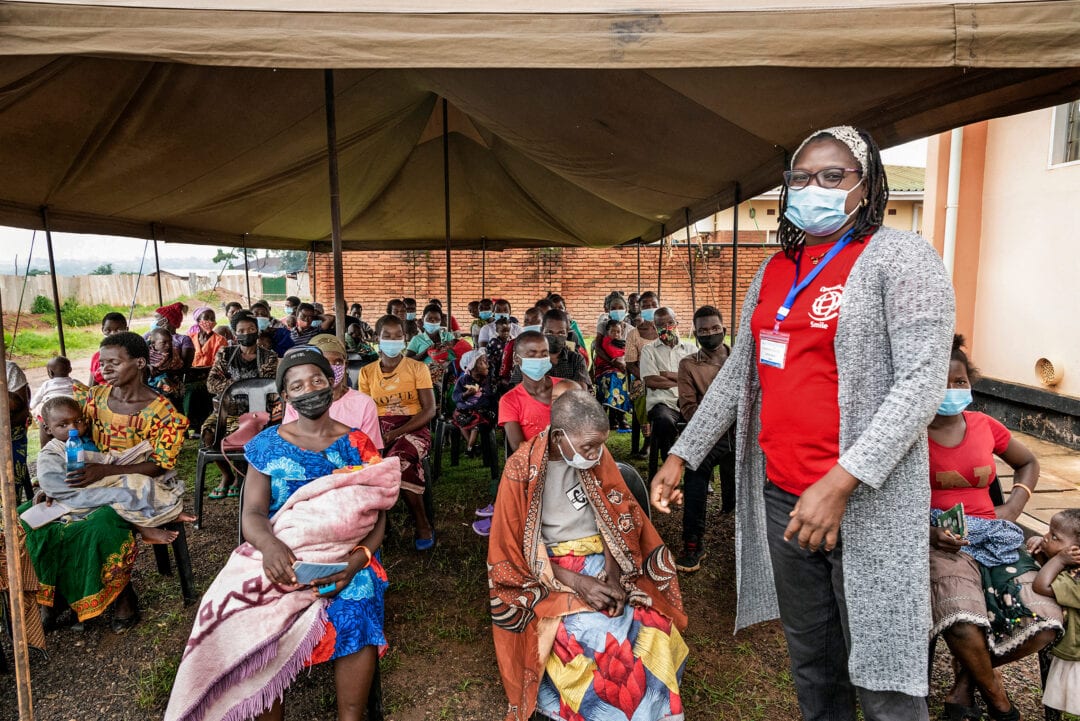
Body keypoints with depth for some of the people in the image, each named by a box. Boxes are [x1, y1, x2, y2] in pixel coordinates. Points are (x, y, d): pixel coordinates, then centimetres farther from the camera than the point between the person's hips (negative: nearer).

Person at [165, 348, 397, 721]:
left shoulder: (357, 445, 4)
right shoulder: (267, 444, 6)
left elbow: (377, 516, 1)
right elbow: (252, 513, -2)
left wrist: (358, 558, -19)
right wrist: (269, 545, -25)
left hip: (344, 556, -1)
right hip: (279, 554, 1)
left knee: (355, 615, -31)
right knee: (244, 621, -28)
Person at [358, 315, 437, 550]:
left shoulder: (417, 368, 5)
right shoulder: (367, 372, 14)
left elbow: (429, 410, -3)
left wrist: (397, 433, -16)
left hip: (412, 427, -2)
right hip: (378, 428, 3)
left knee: (400, 462, -36)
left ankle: (422, 524, -16)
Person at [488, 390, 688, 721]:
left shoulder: (597, 455, -4)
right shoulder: (522, 470, -15)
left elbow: (617, 517, 0)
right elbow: (516, 552, -11)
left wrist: (614, 574, -16)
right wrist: (578, 582, -20)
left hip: (603, 559, 3)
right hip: (549, 571, -3)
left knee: (650, 623, -20)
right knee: (586, 637, -28)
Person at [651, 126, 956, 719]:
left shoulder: (900, 258, -6)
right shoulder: (773, 271, 13)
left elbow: (922, 381, -15)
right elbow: (737, 373, 16)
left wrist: (840, 483, -24)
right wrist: (682, 455, 12)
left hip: (866, 500, -5)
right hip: (780, 493, 6)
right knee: (810, 659, 18)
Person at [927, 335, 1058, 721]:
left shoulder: (984, 425, 9)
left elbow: (1028, 463, 27)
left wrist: (1013, 507, 11)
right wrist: (929, 531, -20)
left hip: (992, 532, 5)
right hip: (938, 537, -5)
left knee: (1045, 625, -16)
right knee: (965, 627, -30)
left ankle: (967, 676, 14)